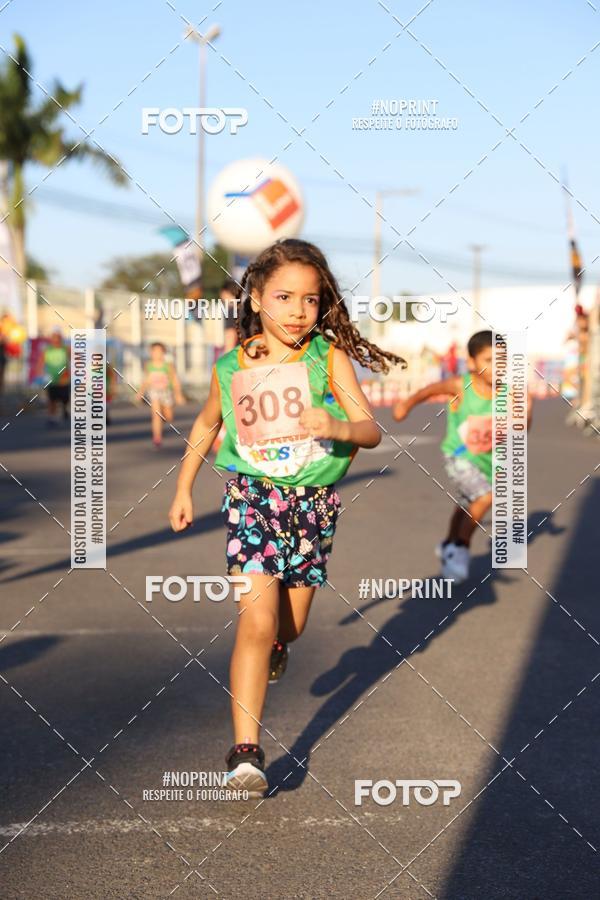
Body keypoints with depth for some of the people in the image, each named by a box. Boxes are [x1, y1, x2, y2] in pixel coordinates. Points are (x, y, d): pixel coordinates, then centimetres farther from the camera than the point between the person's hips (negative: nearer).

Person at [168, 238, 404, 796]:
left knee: (290, 624, 14)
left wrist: (336, 426, -34)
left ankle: (274, 647, 54)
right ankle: (245, 752, -14)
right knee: (256, 623, -15)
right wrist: (183, 489, 20)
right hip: (252, 498, -1)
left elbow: (371, 430, -12)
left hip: (314, 501, 1)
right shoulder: (231, 369, -1)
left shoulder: (329, 359, -7)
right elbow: (206, 424, 19)